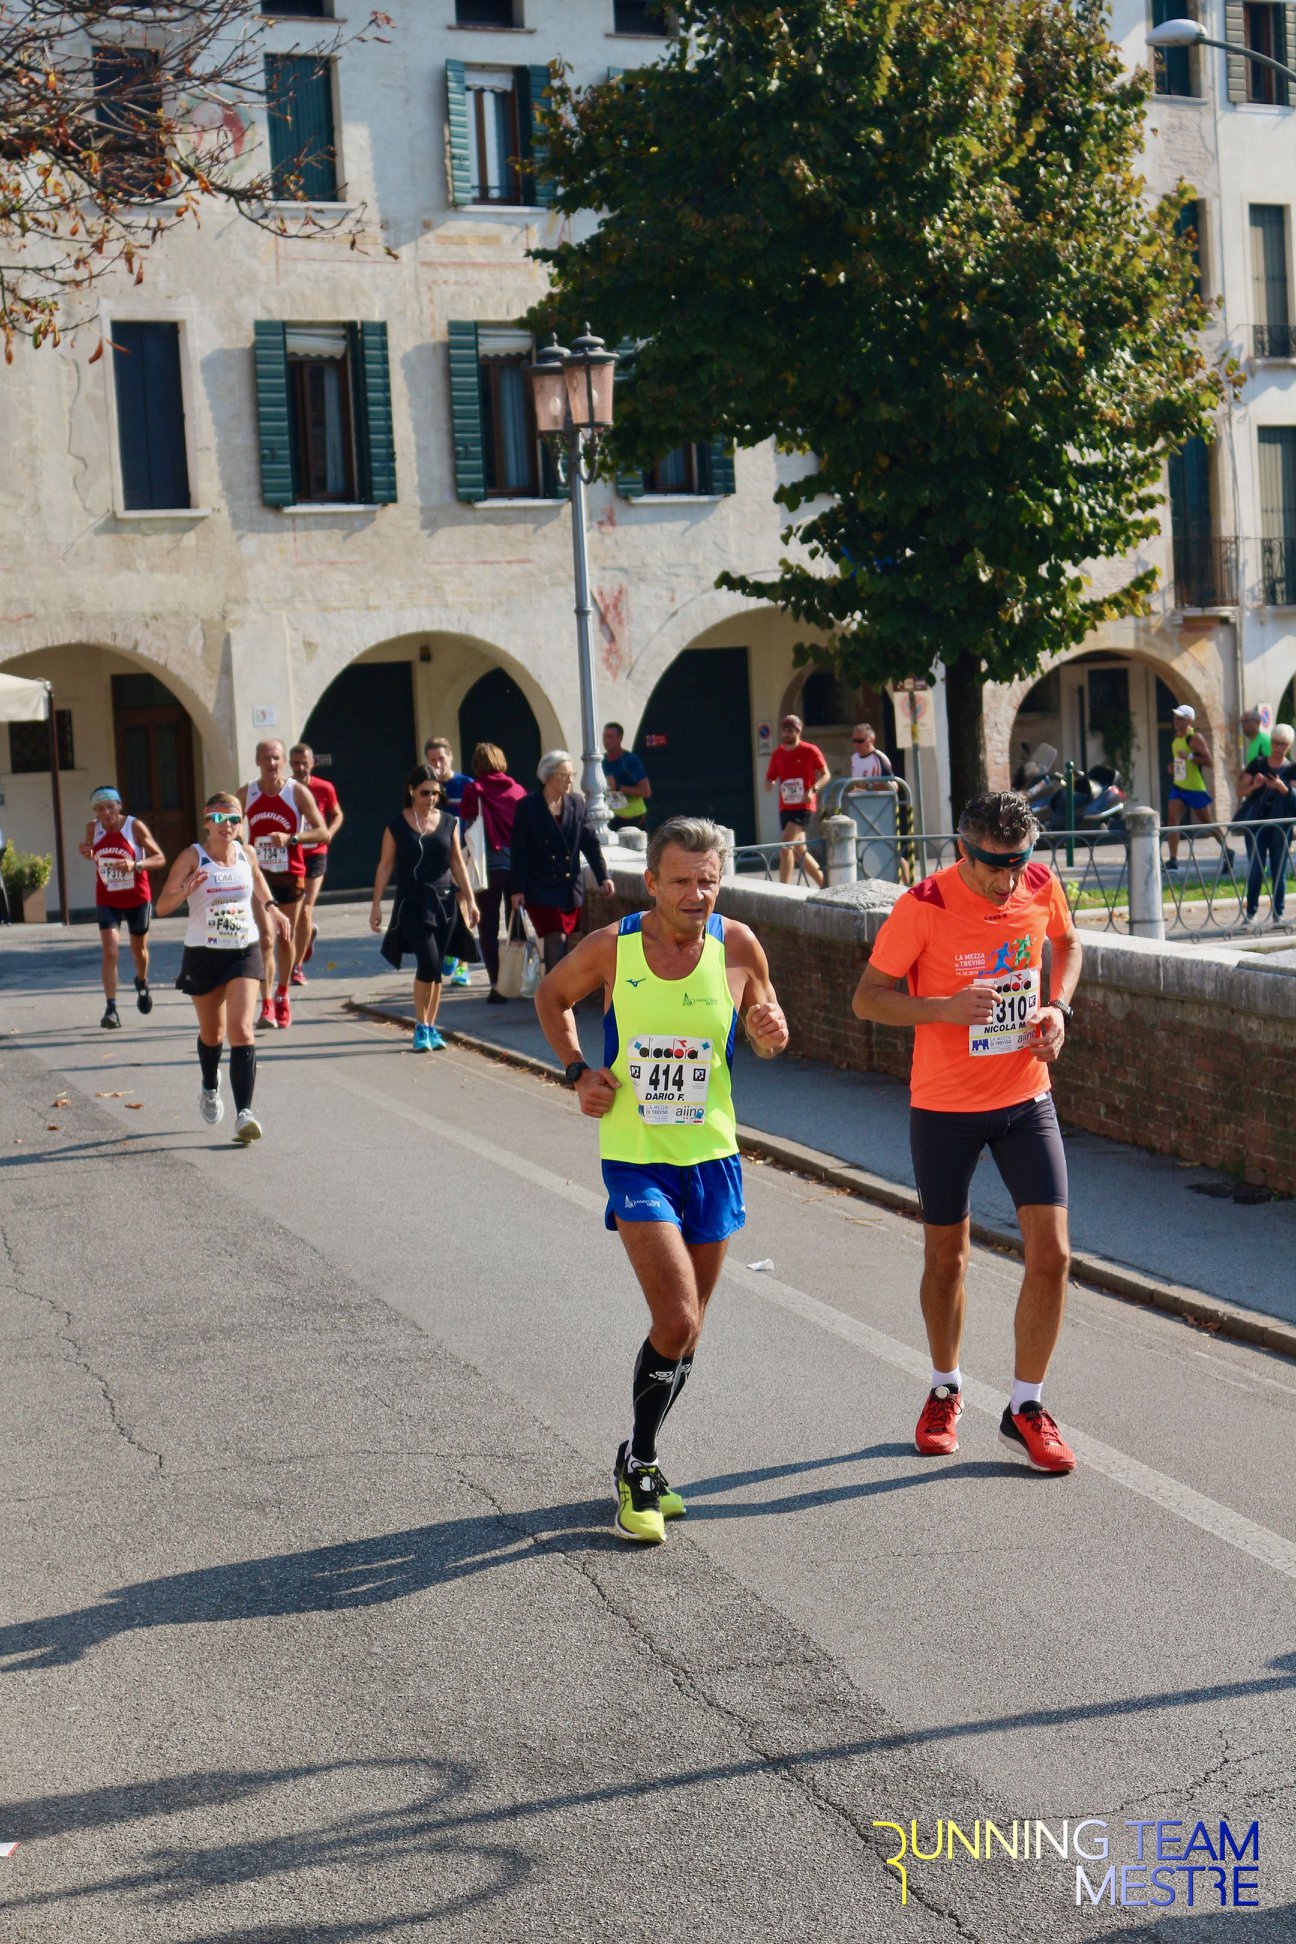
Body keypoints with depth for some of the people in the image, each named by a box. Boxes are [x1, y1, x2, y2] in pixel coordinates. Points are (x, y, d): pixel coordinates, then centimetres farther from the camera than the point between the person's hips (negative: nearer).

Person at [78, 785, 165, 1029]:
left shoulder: (135, 826, -14)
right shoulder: (93, 828, -4)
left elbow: (160, 859, -14)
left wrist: (135, 865, -31)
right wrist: (85, 851, -10)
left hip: (137, 898, -1)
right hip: (107, 899, 1)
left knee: (139, 949, 18)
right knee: (109, 952, -14)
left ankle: (142, 984, 50)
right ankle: (111, 1008, -14)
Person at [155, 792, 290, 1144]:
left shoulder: (247, 854, 0)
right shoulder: (193, 857, -10)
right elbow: (162, 907, -13)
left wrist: (272, 908, 18)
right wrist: (185, 890, -30)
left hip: (244, 952, 1)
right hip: (203, 955, -1)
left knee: (242, 1030, -15)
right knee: (212, 1032, 16)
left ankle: (244, 1113, -21)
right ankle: (210, 1089, 48)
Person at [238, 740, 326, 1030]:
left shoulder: (298, 792, -6)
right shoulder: (246, 794, 1)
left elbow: (322, 832, -9)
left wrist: (291, 838, -23)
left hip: (290, 875, 0)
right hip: (258, 875, 0)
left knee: (286, 938, 12)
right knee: (264, 940, -11)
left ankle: (282, 996, 31)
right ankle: (267, 1006, -14)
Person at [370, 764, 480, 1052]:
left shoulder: (449, 822, 6)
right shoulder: (397, 826, -2)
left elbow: (457, 863, 11)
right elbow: (385, 866, 1)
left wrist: (470, 900, 8)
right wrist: (376, 905, -1)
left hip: (443, 901, 3)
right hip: (412, 902, -3)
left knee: (435, 968, 6)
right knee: (429, 962, -15)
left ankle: (430, 1027, 16)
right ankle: (421, 1026, -3)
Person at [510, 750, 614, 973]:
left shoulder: (577, 803, 7)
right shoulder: (527, 807, -5)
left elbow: (590, 842, 10)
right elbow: (519, 852, -5)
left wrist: (603, 877, 2)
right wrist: (517, 889, -8)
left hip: (571, 887, 5)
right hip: (541, 888, -5)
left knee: (569, 945, 6)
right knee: (556, 939, -14)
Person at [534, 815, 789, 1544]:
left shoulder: (737, 945, -6)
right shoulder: (612, 948, -9)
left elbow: (765, 1024, 10)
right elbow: (552, 995, 10)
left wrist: (772, 1032, -14)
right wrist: (578, 1070, -3)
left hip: (712, 1157, 3)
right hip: (635, 1157, -3)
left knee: (685, 1328, 12)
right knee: (678, 1322, -15)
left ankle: (640, 1463, 33)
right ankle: (639, 1465, 7)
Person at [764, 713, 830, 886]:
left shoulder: (810, 751, -5)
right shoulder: (777, 754, 8)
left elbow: (826, 774, 2)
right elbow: (768, 783, 12)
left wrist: (813, 789, -15)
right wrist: (770, 783, -13)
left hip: (804, 806, -6)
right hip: (786, 807, 6)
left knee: (786, 846, -19)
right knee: (799, 851, 11)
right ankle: (824, 883, 25)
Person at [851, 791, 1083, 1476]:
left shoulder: (1041, 885, -7)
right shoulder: (923, 907, -18)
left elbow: (1067, 943, 16)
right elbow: (867, 997, -12)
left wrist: (1058, 1007, -3)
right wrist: (946, 1008, -27)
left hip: (1026, 1098, 3)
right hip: (944, 1108, -3)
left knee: (1051, 1253, -6)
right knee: (946, 1256, 11)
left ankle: (1024, 1408, 11)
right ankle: (945, 1390, 35)